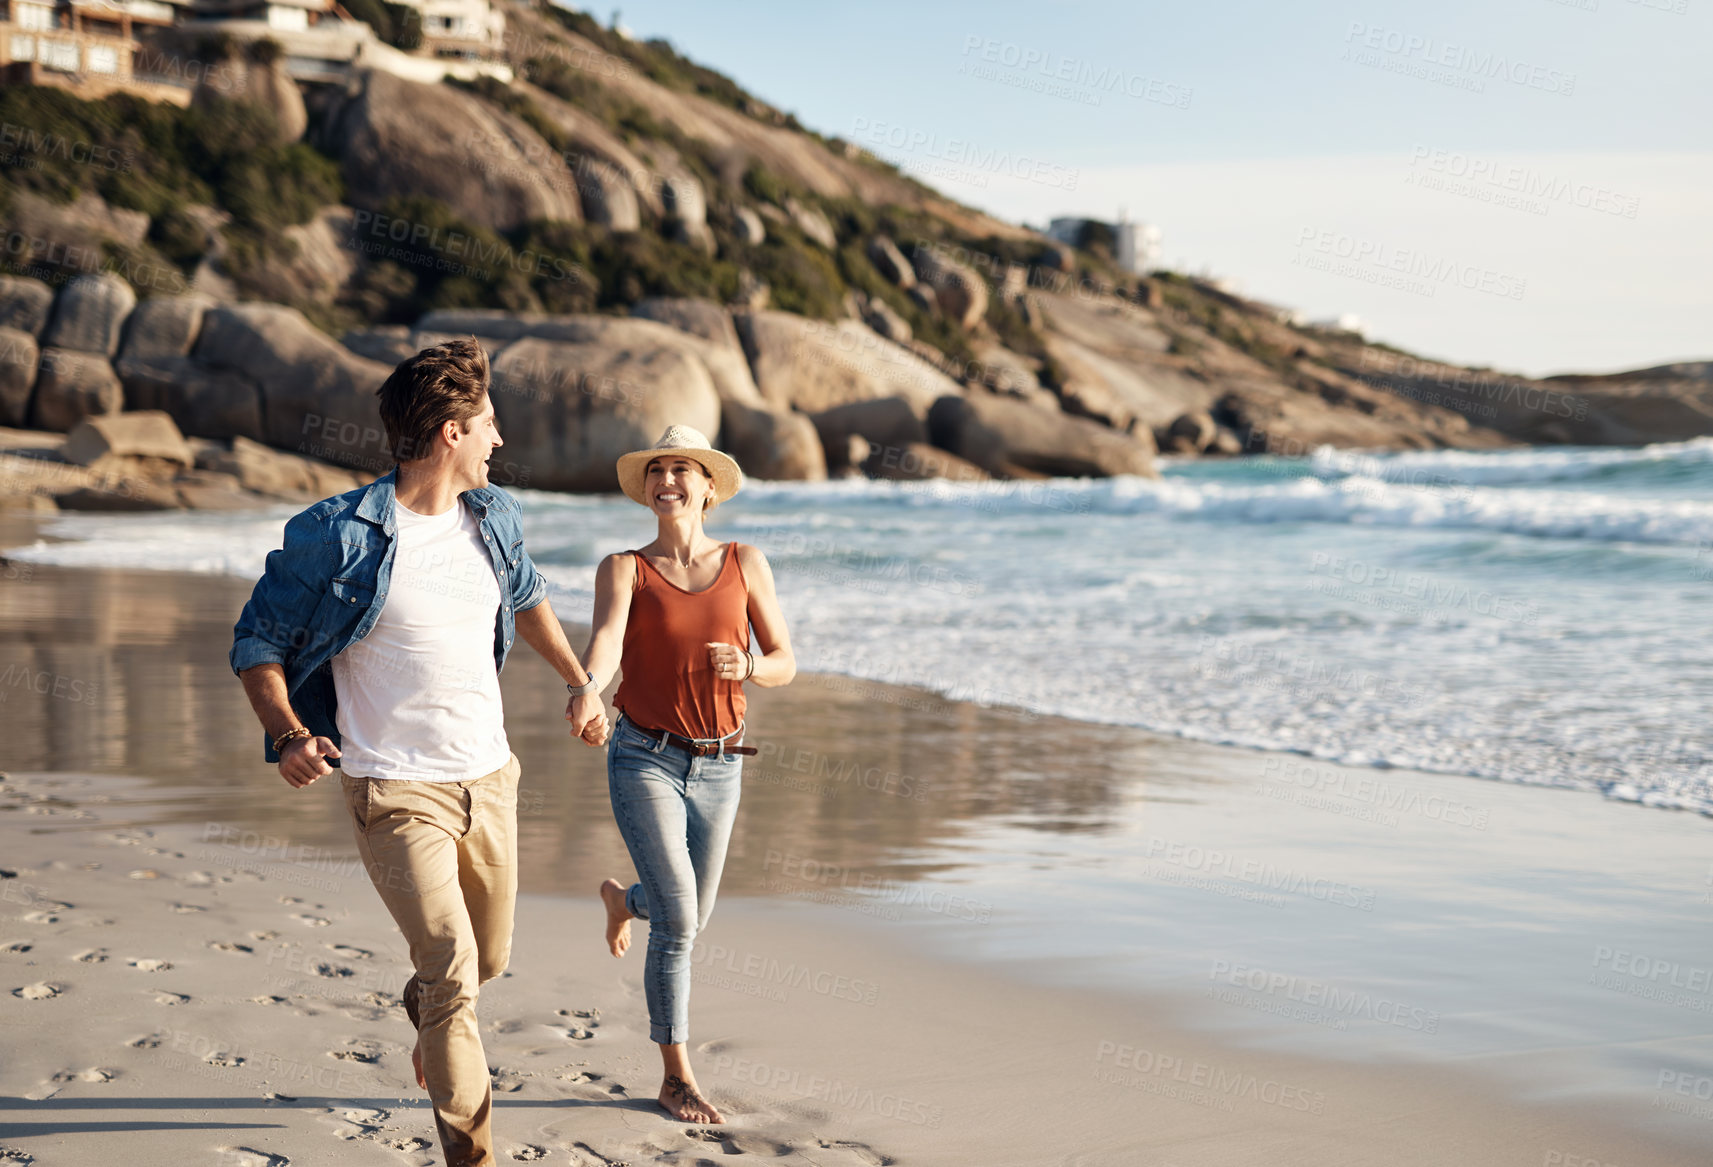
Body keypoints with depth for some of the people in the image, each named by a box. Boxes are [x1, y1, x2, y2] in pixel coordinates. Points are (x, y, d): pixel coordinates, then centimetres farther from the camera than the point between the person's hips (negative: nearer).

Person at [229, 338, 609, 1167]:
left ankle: (423, 1006, 55)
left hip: (489, 778, 6)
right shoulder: (338, 535, -15)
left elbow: (526, 597, 27)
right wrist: (289, 734, -23)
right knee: (452, 966, -15)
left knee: (488, 959, 19)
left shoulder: (493, 518, 5)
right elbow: (258, 644, -7)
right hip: (396, 789, -6)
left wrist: (580, 684, 22)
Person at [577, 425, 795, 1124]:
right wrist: (587, 692, -44)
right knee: (679, 922, -12)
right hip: (645, 758, -3)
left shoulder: (745, 565, 2)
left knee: (688, 918, 17)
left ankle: (624, 899, 55)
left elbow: (785, 663, 4)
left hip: (717, 767, 3)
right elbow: (605, 643, -22)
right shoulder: (624, 569, -4)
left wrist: (746, 666, -19)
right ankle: (677, 1078, 5)